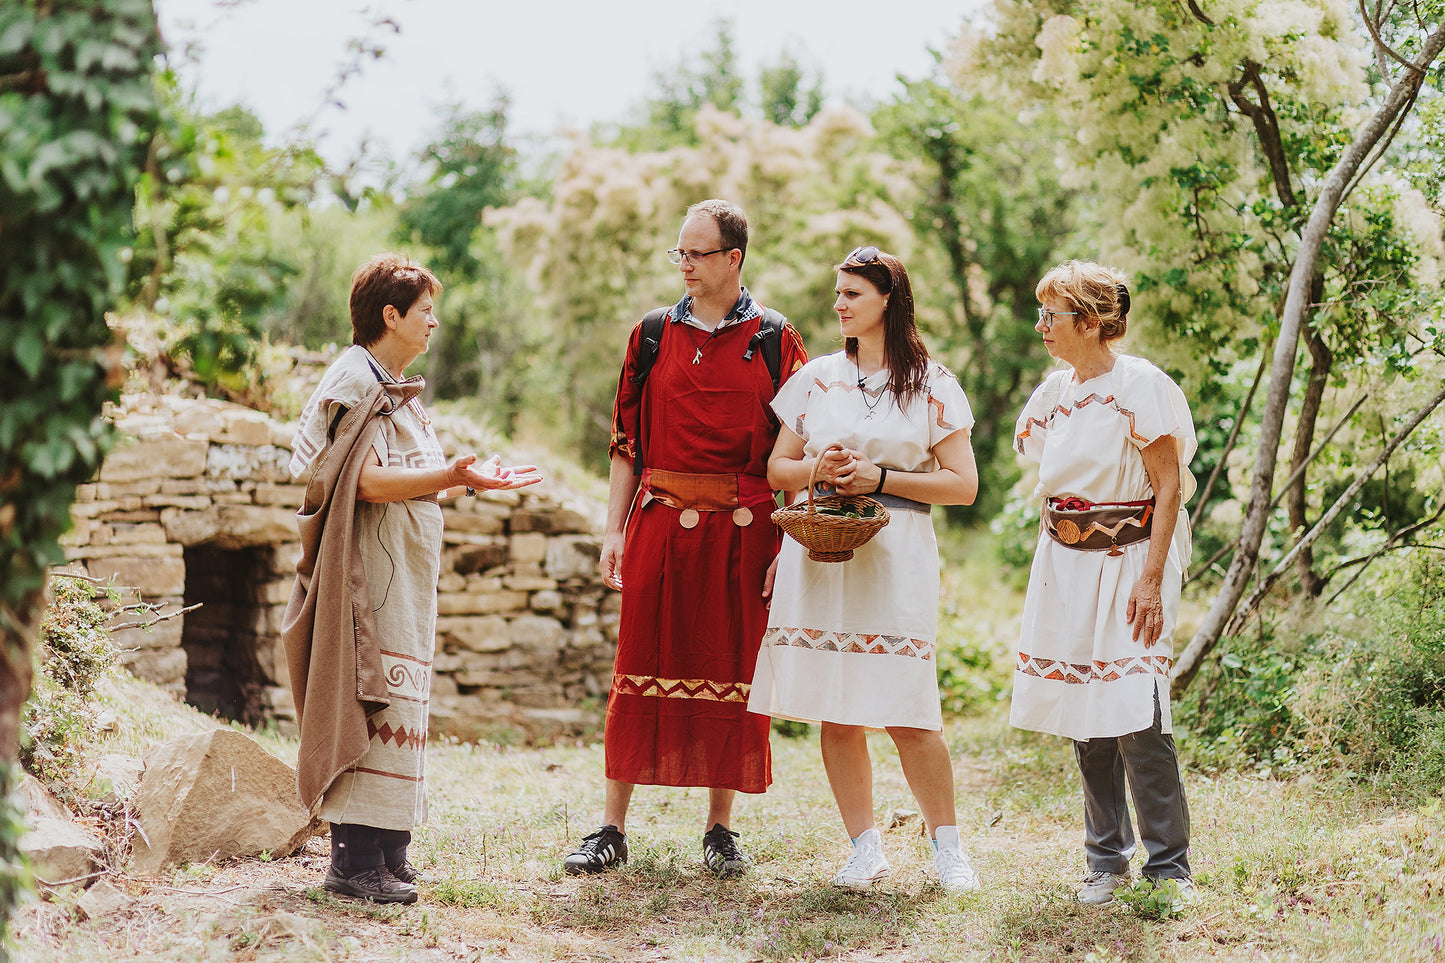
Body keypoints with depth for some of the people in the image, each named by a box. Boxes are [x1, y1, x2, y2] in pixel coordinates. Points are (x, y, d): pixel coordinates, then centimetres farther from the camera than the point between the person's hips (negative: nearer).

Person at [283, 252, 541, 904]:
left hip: (403, 578, 10)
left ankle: (384, 852, 15)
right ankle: (356, 862, -9)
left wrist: (472, 477, 19)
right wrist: (452, 474, -30)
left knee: (392, 704, 10)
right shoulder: (354, 383, -11)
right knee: (375, 703, -11)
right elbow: (368, 481, -22)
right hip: (372, 574, -10)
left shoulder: (392, 387, 20)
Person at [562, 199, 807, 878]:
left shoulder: (775, 342, 3)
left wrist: (787, 548, -5)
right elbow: (626, 441, 12)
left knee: (733, 674, 4)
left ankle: (721, 828, 14)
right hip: (660, 525, 1)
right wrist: (615, 530, 4)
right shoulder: (654, 335, 9)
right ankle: (612, 829, 7)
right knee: (643, 669, 1)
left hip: (743, 533, -1)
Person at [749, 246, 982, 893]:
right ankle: (865, 849, 10)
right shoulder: (816, 378, 13)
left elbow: (963, 485, 0)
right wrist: (816, 468, -6)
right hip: (820, 553, 3)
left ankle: (946, 845, 8)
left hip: (895, 555, -3)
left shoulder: (932, 384, 4)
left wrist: (879, 478, -9)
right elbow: (777, 467, 15)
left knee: (909, 715, -7)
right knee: (836, 713, 1)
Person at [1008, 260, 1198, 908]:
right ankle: (1106, 860, 17)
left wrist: (1151, 579, -19)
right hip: (1064, 565, 7)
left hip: (1128, 563, -6)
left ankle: (1168, 866, -2)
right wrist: (1057, 545, 15)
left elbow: (1170, 487, -12)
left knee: (1137, 720, -11)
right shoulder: (1054, 392, 11)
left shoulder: (1140, 386, -10)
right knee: (1084, 718, 7)